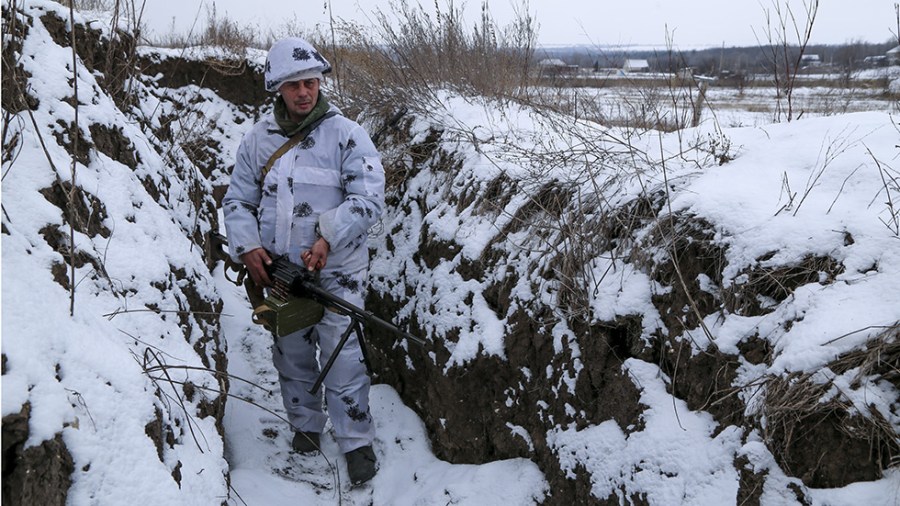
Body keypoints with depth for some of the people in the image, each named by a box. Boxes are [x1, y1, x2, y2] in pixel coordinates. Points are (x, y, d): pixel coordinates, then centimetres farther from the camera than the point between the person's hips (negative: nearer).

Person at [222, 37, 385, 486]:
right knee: (291, 355, 17)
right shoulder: (258, 138, 4)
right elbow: (237, 201, 8)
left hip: (336, 271, -4)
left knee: (342, 359, -3)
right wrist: (247, 247, -9)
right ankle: (305, 424, 37)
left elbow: (368, 200, -13)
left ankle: (356, 441, 12)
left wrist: (328, 239, -25)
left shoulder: (347, 134, -7)